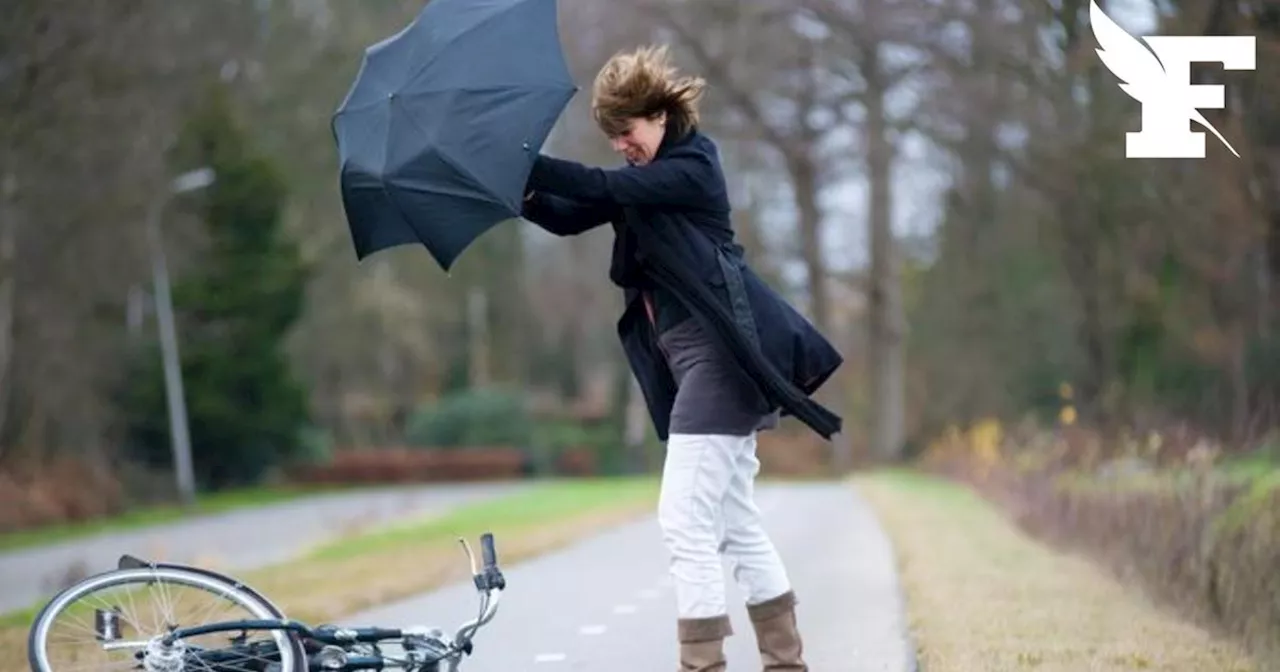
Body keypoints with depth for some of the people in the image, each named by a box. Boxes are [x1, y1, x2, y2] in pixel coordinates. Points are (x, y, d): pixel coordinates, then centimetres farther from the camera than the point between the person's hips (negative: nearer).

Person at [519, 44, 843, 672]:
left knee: (685, 519, -13)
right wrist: (523, 195, -13)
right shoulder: (643, 182, 17)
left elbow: (601, 187, -21)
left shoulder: (692, 166, -9)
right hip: (689, 361, 10)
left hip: (718, 356, -10)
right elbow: (571, 216, 7)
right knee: (736, 521, 13)